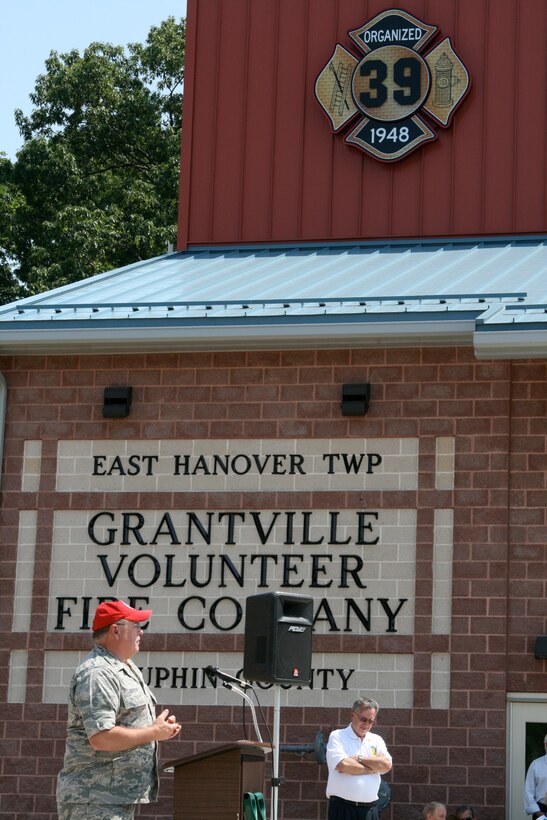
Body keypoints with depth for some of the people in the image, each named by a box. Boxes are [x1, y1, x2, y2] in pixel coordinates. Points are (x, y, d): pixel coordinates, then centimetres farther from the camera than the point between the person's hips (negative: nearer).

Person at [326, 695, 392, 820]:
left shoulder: (376, 740, 14)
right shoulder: (337, 737, 1)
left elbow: (386, 764, -3)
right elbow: (342, 765, -16)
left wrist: (359, 758, -9)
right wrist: (373, 768, -4)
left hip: (369, 809, 4)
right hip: (343, 808, -4)